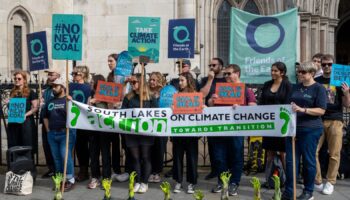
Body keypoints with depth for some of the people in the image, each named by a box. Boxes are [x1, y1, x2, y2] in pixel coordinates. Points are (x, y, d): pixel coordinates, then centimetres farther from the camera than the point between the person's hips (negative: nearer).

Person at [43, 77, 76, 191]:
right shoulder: (50, 102, 14)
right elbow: (45, 116, 22)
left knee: (65, 156, -10)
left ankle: (70, 180, -2)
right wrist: (48, 130, 14)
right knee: (56, 157, 11)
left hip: (66, 133, -6)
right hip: (52, 134, 7)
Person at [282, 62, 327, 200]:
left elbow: (321, 110, -12)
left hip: (310, 130, -5)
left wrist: (303, 110, -23)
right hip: (293, 128, 5)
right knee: (290, 160, 4)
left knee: (308, 160, 5)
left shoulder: (319, 88, -4)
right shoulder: (296, 87, 13)